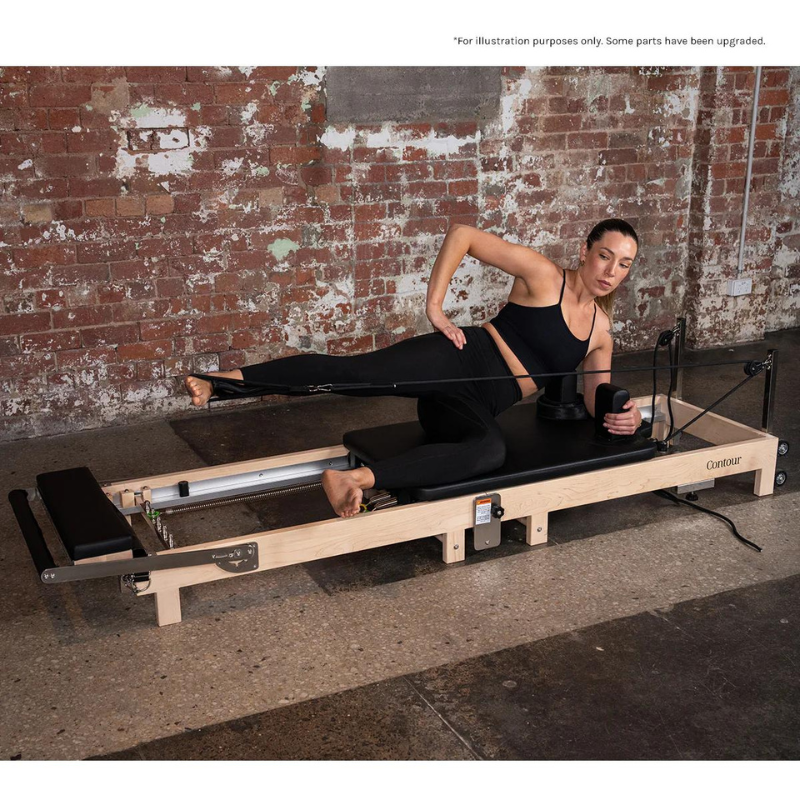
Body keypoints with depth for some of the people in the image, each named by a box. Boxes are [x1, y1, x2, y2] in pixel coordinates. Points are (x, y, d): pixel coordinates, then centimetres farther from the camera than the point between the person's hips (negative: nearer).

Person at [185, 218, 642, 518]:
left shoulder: (600, 331, 17)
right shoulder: (544, 276, 1)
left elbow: (599, 399, 16)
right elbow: (463, 234, -2)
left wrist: (624, 414, -8)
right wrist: (435, 307, -9)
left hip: (478, 405, 3)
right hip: (461, 358, -3)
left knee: (491, 450, -35)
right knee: (356, 373, -29)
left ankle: (356, 479, -44)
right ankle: (222, 380, -30)